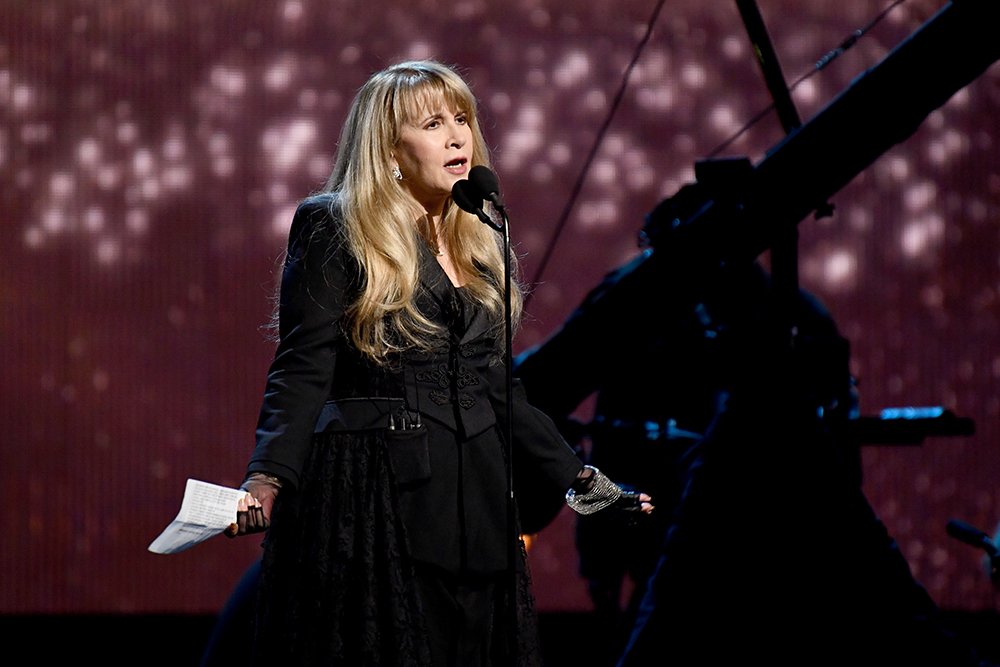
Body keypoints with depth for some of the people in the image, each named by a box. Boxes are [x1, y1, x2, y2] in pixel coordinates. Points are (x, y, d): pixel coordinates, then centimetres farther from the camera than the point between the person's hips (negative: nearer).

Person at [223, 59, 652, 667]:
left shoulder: (482, 244, 15)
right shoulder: (333, 230, -3)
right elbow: (302, 373, -10)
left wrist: (576, 479, 14)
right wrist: (267, 481, -24)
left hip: (473, 498, 6)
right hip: (369, 497, -6)